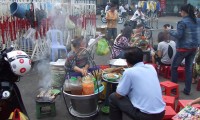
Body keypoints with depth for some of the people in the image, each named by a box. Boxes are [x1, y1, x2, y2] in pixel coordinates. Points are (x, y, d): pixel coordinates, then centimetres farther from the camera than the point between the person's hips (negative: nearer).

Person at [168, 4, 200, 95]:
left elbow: (178, 35, -19)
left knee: (174, 67, 10)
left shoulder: (182, 22, -15)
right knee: (189, 68, 13)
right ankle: (187, 90, 18)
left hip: (183, 48, -7)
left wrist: (170, 30, -4)